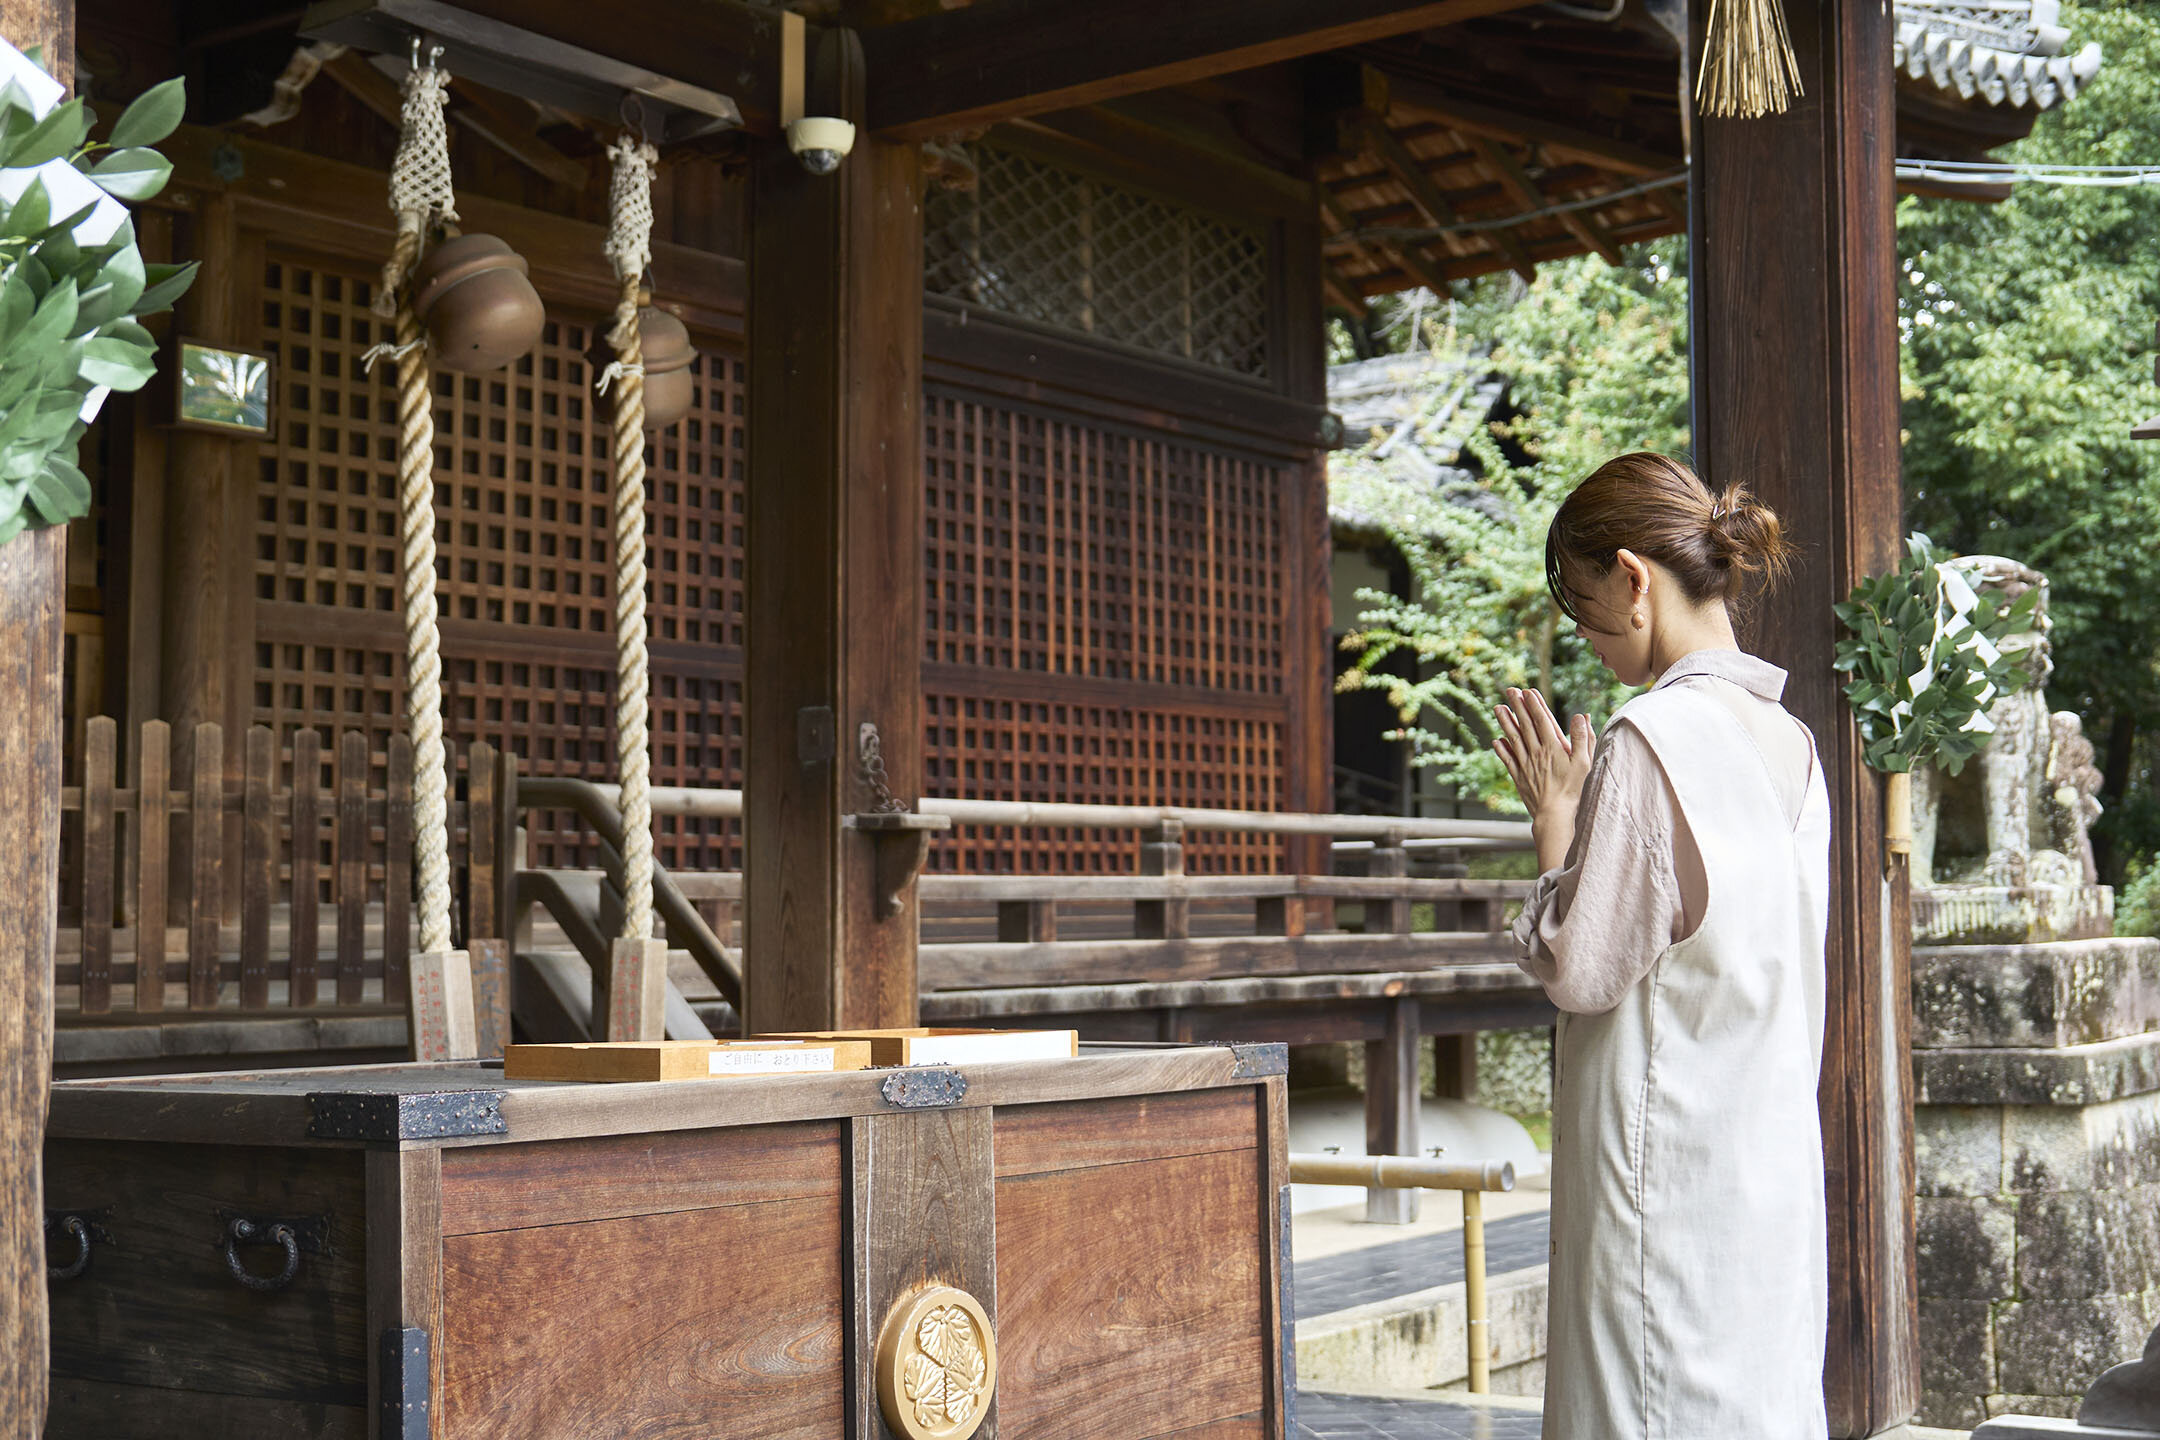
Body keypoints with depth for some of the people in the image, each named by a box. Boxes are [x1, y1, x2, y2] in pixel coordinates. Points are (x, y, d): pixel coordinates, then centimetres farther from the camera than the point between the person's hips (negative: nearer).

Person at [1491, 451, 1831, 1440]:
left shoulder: (1651, 740, -16)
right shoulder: (1790, 738, 9)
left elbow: (1580, 970, -14)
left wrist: (1554, 817, -3)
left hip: (1667, 1162, -8)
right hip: (1775, 1157, 8)